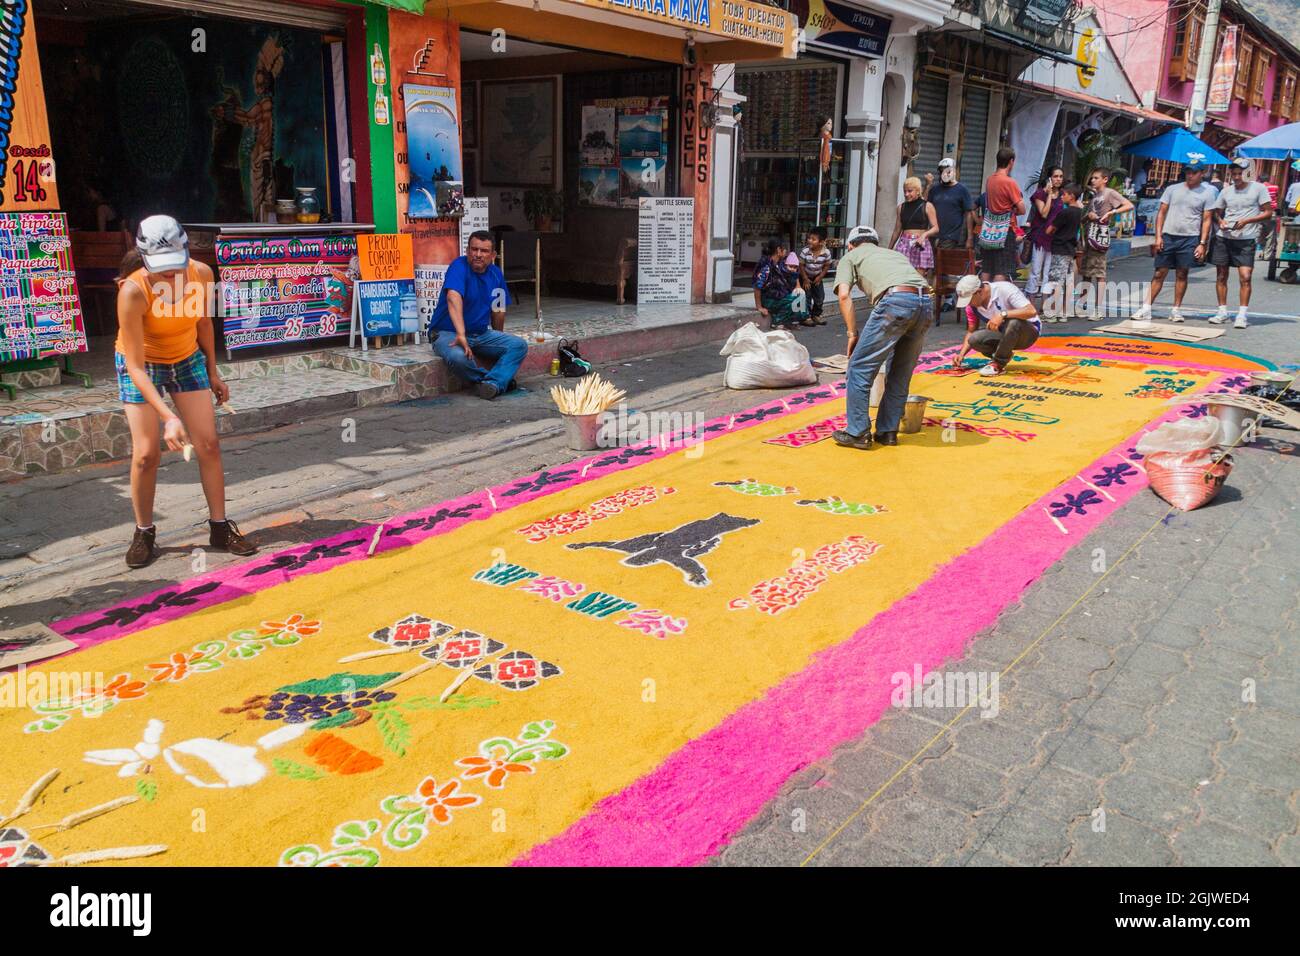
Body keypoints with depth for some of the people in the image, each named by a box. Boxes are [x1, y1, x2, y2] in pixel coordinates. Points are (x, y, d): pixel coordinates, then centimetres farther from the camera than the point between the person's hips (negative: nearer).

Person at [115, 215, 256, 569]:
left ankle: (220, 528, 10)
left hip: (187, 360, 3)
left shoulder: (201, 274, -22)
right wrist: (168, 416, -42)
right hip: (141, 365, -3)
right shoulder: (133, 291, -33)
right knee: (146, 453, -7)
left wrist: (212, 372, 7)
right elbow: (136, 366, -31)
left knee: (208, 443, -1)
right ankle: (143, 533, 12)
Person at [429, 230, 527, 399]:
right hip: (447, 333, -6)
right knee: (458, 357, -38)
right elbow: (453, 298, -34)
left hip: (481, 334, 6)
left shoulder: (496, 274, 6)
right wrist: (461, 335, -47)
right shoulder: (459, 266, -16)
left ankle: (492, 383, -29)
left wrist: (498, 340, 23)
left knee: (519, 345, -13)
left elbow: (498, 310, 18)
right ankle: (501, 380, -14)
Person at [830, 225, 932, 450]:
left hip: (895, 300, -6)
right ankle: (888, 431, 25)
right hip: (926, 302, 6)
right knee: (901, 374, 19)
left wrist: (853, 334, 8)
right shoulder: (895, 253, 39)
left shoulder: (850, 256, 23)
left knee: (860, 368, 6)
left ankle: (857, 433, 8)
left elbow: (844, 295, 4)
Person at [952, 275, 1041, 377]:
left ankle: (998, 364, -19)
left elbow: (1032, 311, -34)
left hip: (1029, 331, -5)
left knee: (1013, 323, -39)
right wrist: (961, 355, -9)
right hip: (1006, 334, 5)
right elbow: (971, 332, 5)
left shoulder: (1004, 289, -26)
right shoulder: (971, 306, -7)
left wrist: (1002, 314, -43)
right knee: (974, 339, -23)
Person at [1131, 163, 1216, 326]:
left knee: (1182, 274, 4)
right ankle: (1146, 308, -2)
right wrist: (1158, 236, -2)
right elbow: (1162, 213, 8)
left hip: (1189, 239, -1)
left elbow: (1206, 220, 4)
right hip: (1168, 236, 1)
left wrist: (1202, 244, -3)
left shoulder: (1207, 193, 5)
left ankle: (1176, 310, 10)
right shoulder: (1172, 189, 8)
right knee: (1160, 273, -1)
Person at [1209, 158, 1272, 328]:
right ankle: (1222, 312, 17)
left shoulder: (1259, 188, 0)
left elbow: (1268, 213, -1)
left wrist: (1246, 221, -13)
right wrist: (1220, 221, -2)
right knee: (1221, 276, 7)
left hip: (1246, 239, -4)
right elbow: (1216, 212, 21)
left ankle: (1242, 315, -8)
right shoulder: (1226, 191, 10)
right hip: (1224, 237, 4)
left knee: (1245, 277, -11)